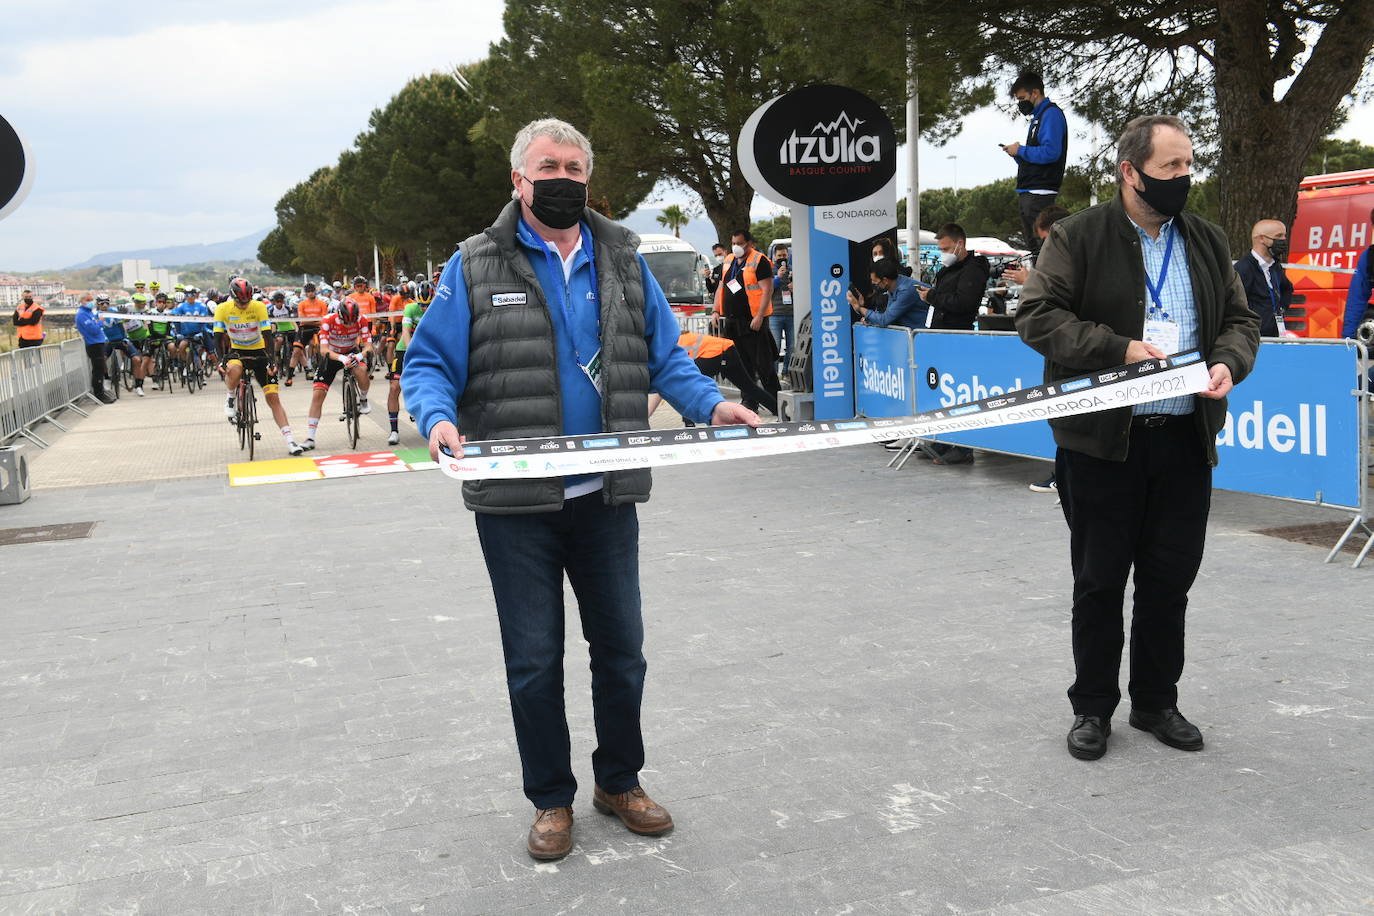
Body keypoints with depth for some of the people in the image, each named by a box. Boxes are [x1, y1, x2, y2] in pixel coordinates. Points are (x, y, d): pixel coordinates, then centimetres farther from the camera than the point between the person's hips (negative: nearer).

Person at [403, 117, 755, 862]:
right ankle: (550, 800, 26)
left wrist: (709, 403, -6)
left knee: (621, 649, 13)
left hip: (607, 496, 3)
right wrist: (438, 418, -22)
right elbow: (428, 364, -2)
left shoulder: (623, 261, 8)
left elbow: (663, 355, 11)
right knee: (534, 660, 8)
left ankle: (620, 782, 34)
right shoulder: (476, 268, -1)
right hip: (515, 502, -2)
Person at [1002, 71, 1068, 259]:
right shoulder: (1037, 117, 23)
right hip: (1027, 194, 10)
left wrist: (1020, 150, -10)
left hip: (1040, 192, -10)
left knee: (1043, 247, -12)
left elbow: (1051, 152, -21)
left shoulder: (1051, 113, -7)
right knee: (1034, 246, 11)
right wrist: (1018, 155, 7)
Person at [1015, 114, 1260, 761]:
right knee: (1099, 581, 7)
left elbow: (1240, 320, 15)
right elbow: (1036, 315, -11)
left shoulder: (1207, 242, 12)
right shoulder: (1077, 237, -3)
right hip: (1103, 441, -4)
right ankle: (1092, 708, 21)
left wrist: (1228, 362, -7)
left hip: (1186, 441, 4)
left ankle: (1157, 703, 27)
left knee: (1170, 580, 11)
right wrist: (1120, 349, -19)